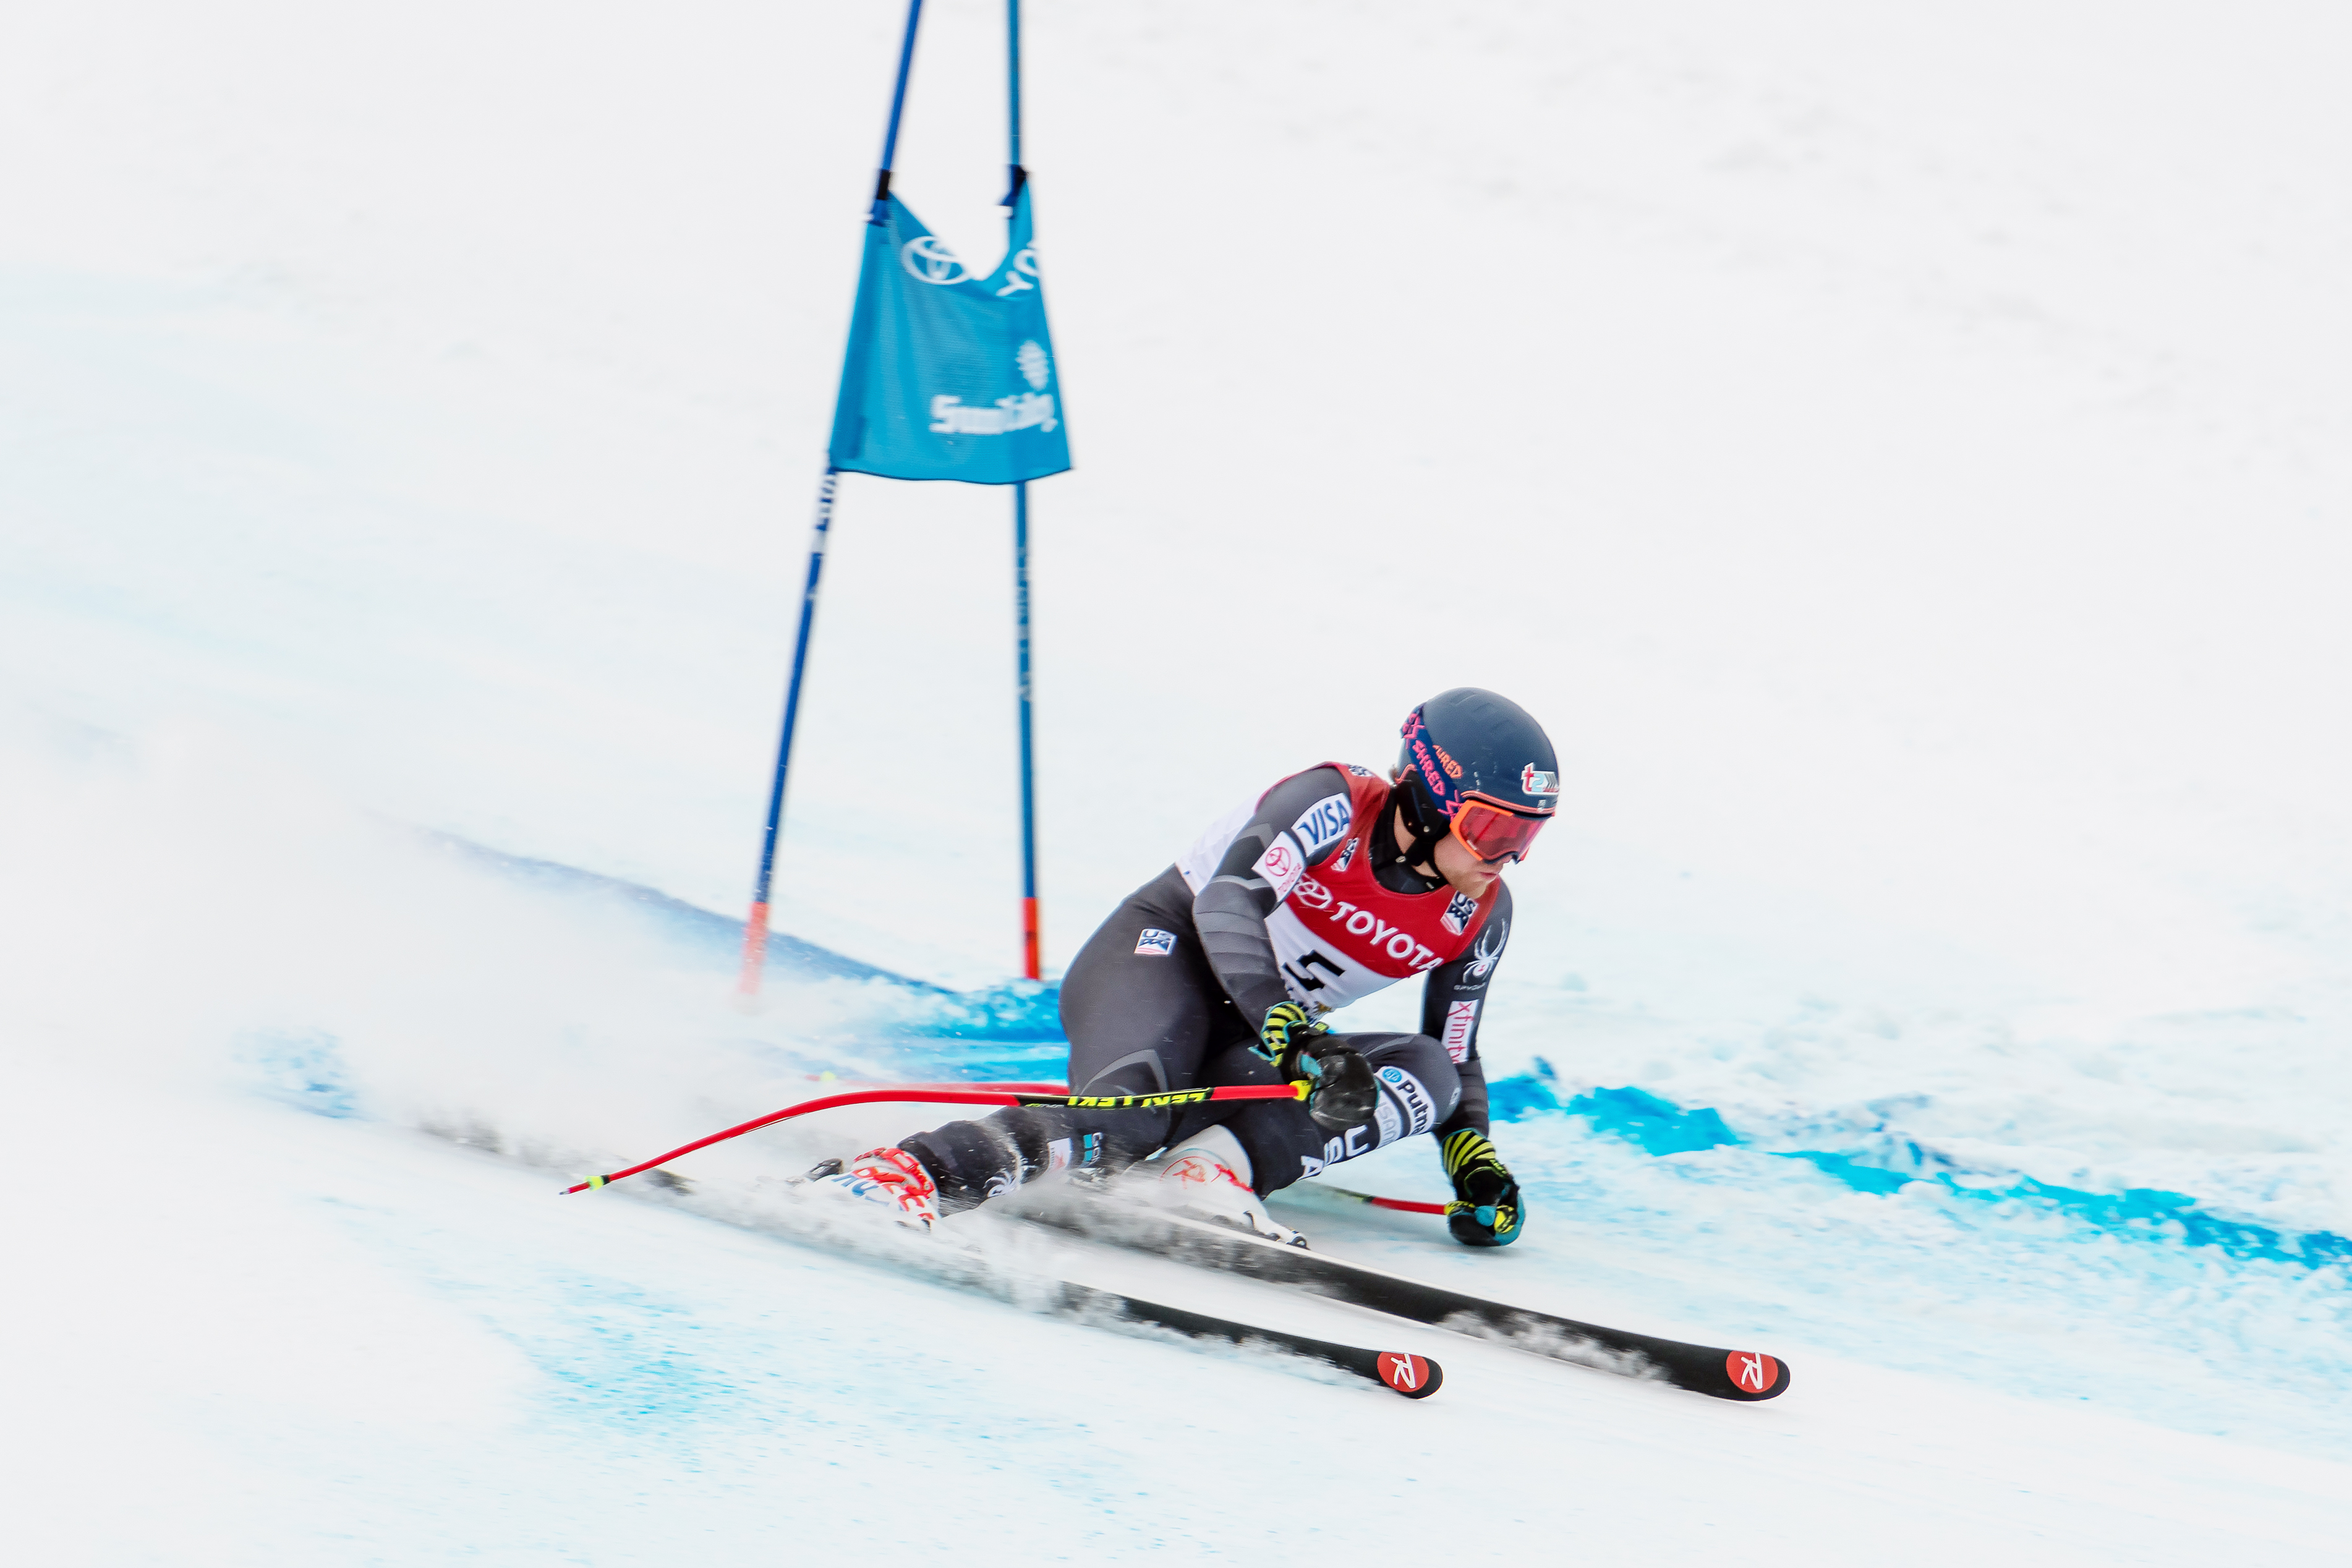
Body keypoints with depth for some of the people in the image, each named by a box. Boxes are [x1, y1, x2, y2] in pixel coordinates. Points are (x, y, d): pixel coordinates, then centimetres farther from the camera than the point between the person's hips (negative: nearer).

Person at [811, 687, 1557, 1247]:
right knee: (1124, 1118, -38)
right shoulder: (1335, 804, -19)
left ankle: (1215, 1168, -32)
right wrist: (1293, 1039, -43)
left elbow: (1455, 1058, 13)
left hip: (1251, 1040, 7)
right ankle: (912, 1172, -43)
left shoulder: (1480, 918, -1)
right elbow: (1229, 902, -32)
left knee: (1426, 1074, -20)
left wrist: (1476, 1166, -3)